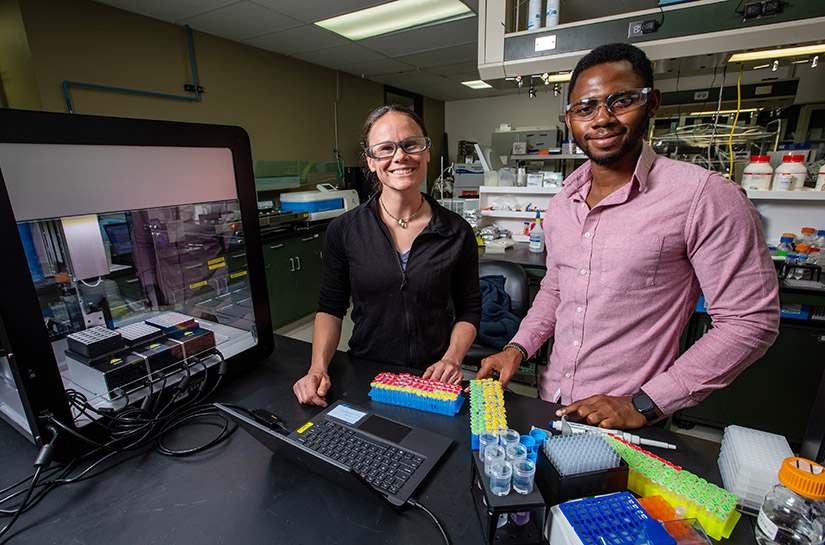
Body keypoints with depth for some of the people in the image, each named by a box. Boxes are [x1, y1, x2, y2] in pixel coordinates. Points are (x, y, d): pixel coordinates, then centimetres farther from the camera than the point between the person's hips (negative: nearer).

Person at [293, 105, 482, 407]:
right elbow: (330, 308, 5)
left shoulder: (457, 232, -2)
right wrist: (318, 367, -9)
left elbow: (469, 310, 7)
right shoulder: (344, 231, -3)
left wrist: (452, 357, -9)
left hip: (432, 382, 0)